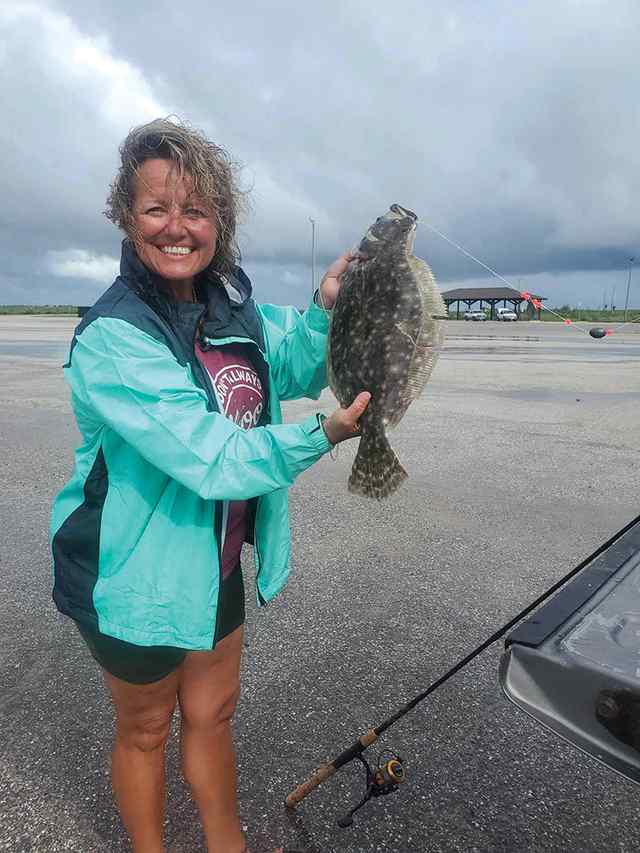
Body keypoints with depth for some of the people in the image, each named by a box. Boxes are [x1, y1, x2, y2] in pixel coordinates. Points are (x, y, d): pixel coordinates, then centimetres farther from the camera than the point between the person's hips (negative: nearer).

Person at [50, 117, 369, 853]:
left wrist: (324, 309, -13)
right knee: (146, 729, 20)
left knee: (212, 714, 24)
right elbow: (208, 457, -31)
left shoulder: (233, 303, -2)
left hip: (215, 561, 6)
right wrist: (319, 437, -37)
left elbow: (294, 373, 3)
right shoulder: (112, 337, -25)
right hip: (136, 571, -6)